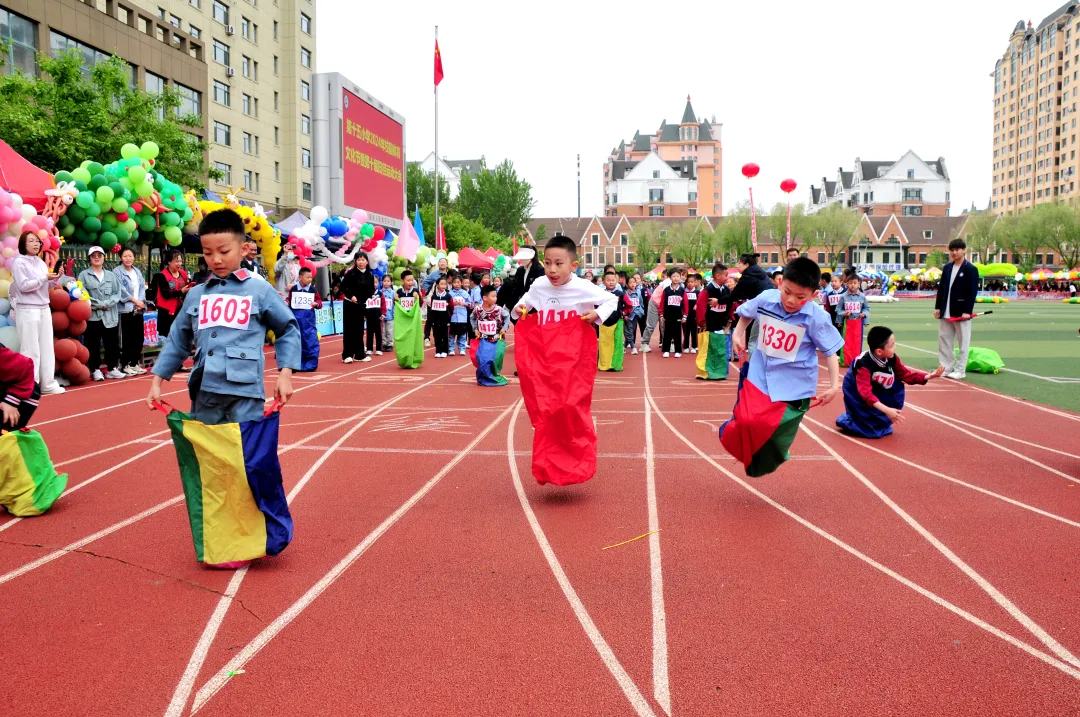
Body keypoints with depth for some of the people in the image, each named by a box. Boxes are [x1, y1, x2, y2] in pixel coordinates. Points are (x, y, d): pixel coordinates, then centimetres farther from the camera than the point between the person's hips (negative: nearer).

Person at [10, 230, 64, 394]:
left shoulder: (41, 262, 13)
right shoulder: (18, 262, -6)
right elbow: (23, 286, -14)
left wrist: (55, 279, -4)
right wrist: (45, 278, -15)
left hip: (44, 309, 7)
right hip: (27, 310, -7)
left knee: (47, 348, 8)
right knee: (31, 350, -6)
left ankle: (47, 384, 13)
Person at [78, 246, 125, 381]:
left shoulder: (111, 275, 14)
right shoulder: (84, 275, 3)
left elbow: (117, 294, 6)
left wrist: (106, 304, -10)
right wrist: (98, 305, -13)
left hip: (110, 315, 3)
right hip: (92, 316, -3)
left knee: (112, 344, 6)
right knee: (93, 345, 1)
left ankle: (112, 369, 16)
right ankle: (95, 370, 9)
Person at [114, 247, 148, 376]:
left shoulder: (137, 271, 15)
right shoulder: (117, 272, -5)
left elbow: (142, 288, 10)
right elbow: (121, 290, -13)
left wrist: (141, 302, -5)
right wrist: (135, 300, -12)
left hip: (138, 310, 6)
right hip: (125, 309, -6)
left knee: (139, 337, 8)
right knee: (126, 339, -4)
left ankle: (135, 363, 19)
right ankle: (125, 365, 4)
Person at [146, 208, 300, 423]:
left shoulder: (260, 290, 0)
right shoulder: (196, 295, 11)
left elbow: (288, 330, 6)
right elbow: (177, 340, 18)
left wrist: (285, 374, -3)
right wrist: (156, 382, 15)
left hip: (245, 393, -4)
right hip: (204, 393, 4)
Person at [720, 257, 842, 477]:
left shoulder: (817, 318, -17)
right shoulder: (765, 299, -10)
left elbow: (830, 351, -7)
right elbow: (746, 314, 14)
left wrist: (834, 385, -13)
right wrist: (738, 334, 4)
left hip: (793, 387, -2)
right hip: (759, 377, 2)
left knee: (776, 436, 3)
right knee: (747, 422, -17)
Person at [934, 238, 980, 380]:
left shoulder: (971, 269, -7)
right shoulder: (947, 268, 11)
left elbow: (972, 292, -12)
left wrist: (967, 311, -18)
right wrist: (938, 307, 6)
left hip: (961, 312, -6)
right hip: (946, 312, 6)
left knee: (963, 342, 2)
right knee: (944, 340, 9)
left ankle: (960, 370, 8)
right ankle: (946, 368, 17)